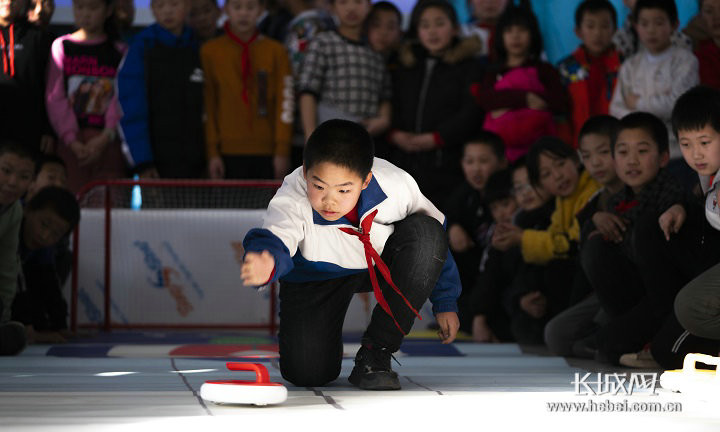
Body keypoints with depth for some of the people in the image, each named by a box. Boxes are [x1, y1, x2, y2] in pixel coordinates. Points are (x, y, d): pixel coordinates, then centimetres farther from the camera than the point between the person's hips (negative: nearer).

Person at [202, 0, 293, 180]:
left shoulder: (275, 51, 7)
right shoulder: (210, 51, 6)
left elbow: (285, 101, 4)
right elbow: (207, 104, 4)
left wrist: (282, 151, -3)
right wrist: (212, 152, -2)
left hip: (268, 152, 1)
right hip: (230, 153, -1)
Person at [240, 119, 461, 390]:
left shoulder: (397, 185, -28)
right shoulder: (291, 200, -36)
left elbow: (432, 242, -10)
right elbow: (276, 238, -56)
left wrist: (445, 304, -4)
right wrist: (266, 263, -81)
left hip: (381, 265, 2)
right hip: (317, 275, -2)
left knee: (425, 231, -30)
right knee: (305, 372, -21)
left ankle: (375, 352, -20)